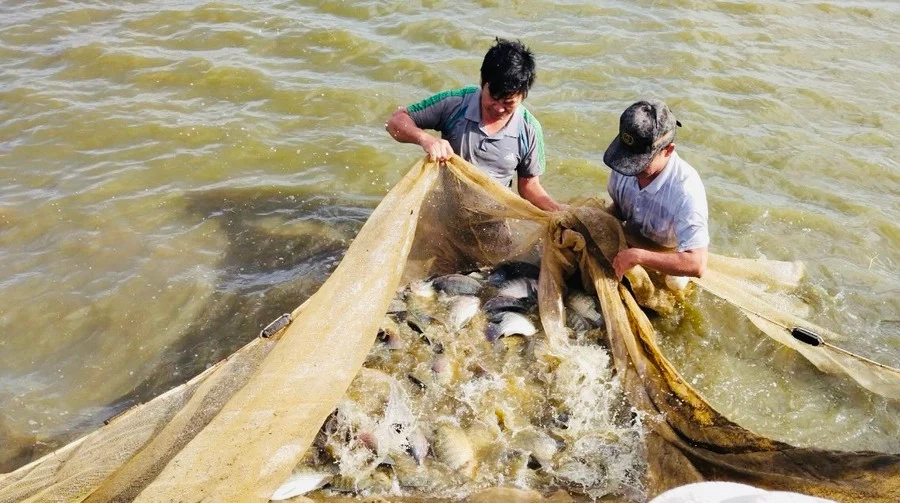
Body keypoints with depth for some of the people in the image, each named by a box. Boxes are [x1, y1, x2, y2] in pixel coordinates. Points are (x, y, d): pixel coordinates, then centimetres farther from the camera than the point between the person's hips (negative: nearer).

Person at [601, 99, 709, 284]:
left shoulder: (686, 191, -33)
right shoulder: (625, 167, -16)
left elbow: (697, 265, -37)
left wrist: (638, 256, -40)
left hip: (669, 269, -4)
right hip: (629, 249, 4)